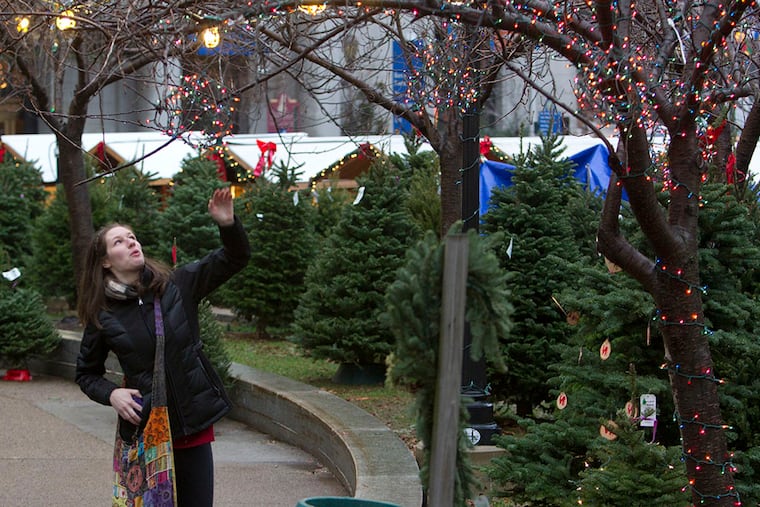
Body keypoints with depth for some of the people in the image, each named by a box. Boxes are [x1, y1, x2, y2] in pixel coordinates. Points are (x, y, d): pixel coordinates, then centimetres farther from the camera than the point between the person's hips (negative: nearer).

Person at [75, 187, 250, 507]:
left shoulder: (178, 285, -1)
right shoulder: (102, 316, -1)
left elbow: (235, 258, -2)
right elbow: (87, 373, 11)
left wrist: (228, 224, -21)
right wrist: (111, 394, -9)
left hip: (195, 424, 1)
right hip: (145, 429, -1)